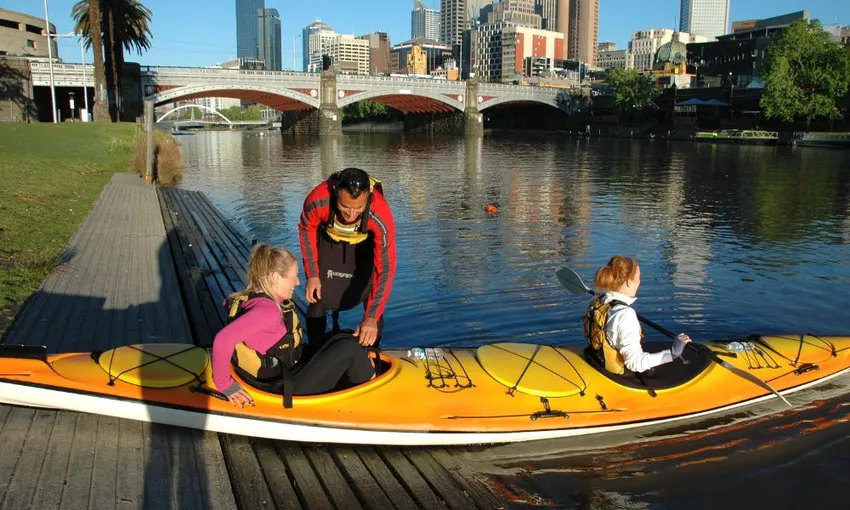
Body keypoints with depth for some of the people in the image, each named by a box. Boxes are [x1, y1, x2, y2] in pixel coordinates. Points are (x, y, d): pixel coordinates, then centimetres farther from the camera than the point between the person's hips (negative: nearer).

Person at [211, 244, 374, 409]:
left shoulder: (251, 297, -2)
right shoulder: (267, 310, -29)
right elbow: (222, 340, -38)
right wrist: (225, 384, -26)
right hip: (286, 390, -10)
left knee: (341, 340, 12)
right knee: (349, 347, -7)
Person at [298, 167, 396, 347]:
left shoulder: (381, 215, -41)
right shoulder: (317, 200, -38)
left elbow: (386, 267, -37)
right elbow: (307, 229, -14)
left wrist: (371, 317, -43)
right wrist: (312, 275, -12)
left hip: (365, 243, -1)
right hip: (328, 239, 1)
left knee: (371, 297, -7)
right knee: (317, 297, -2)